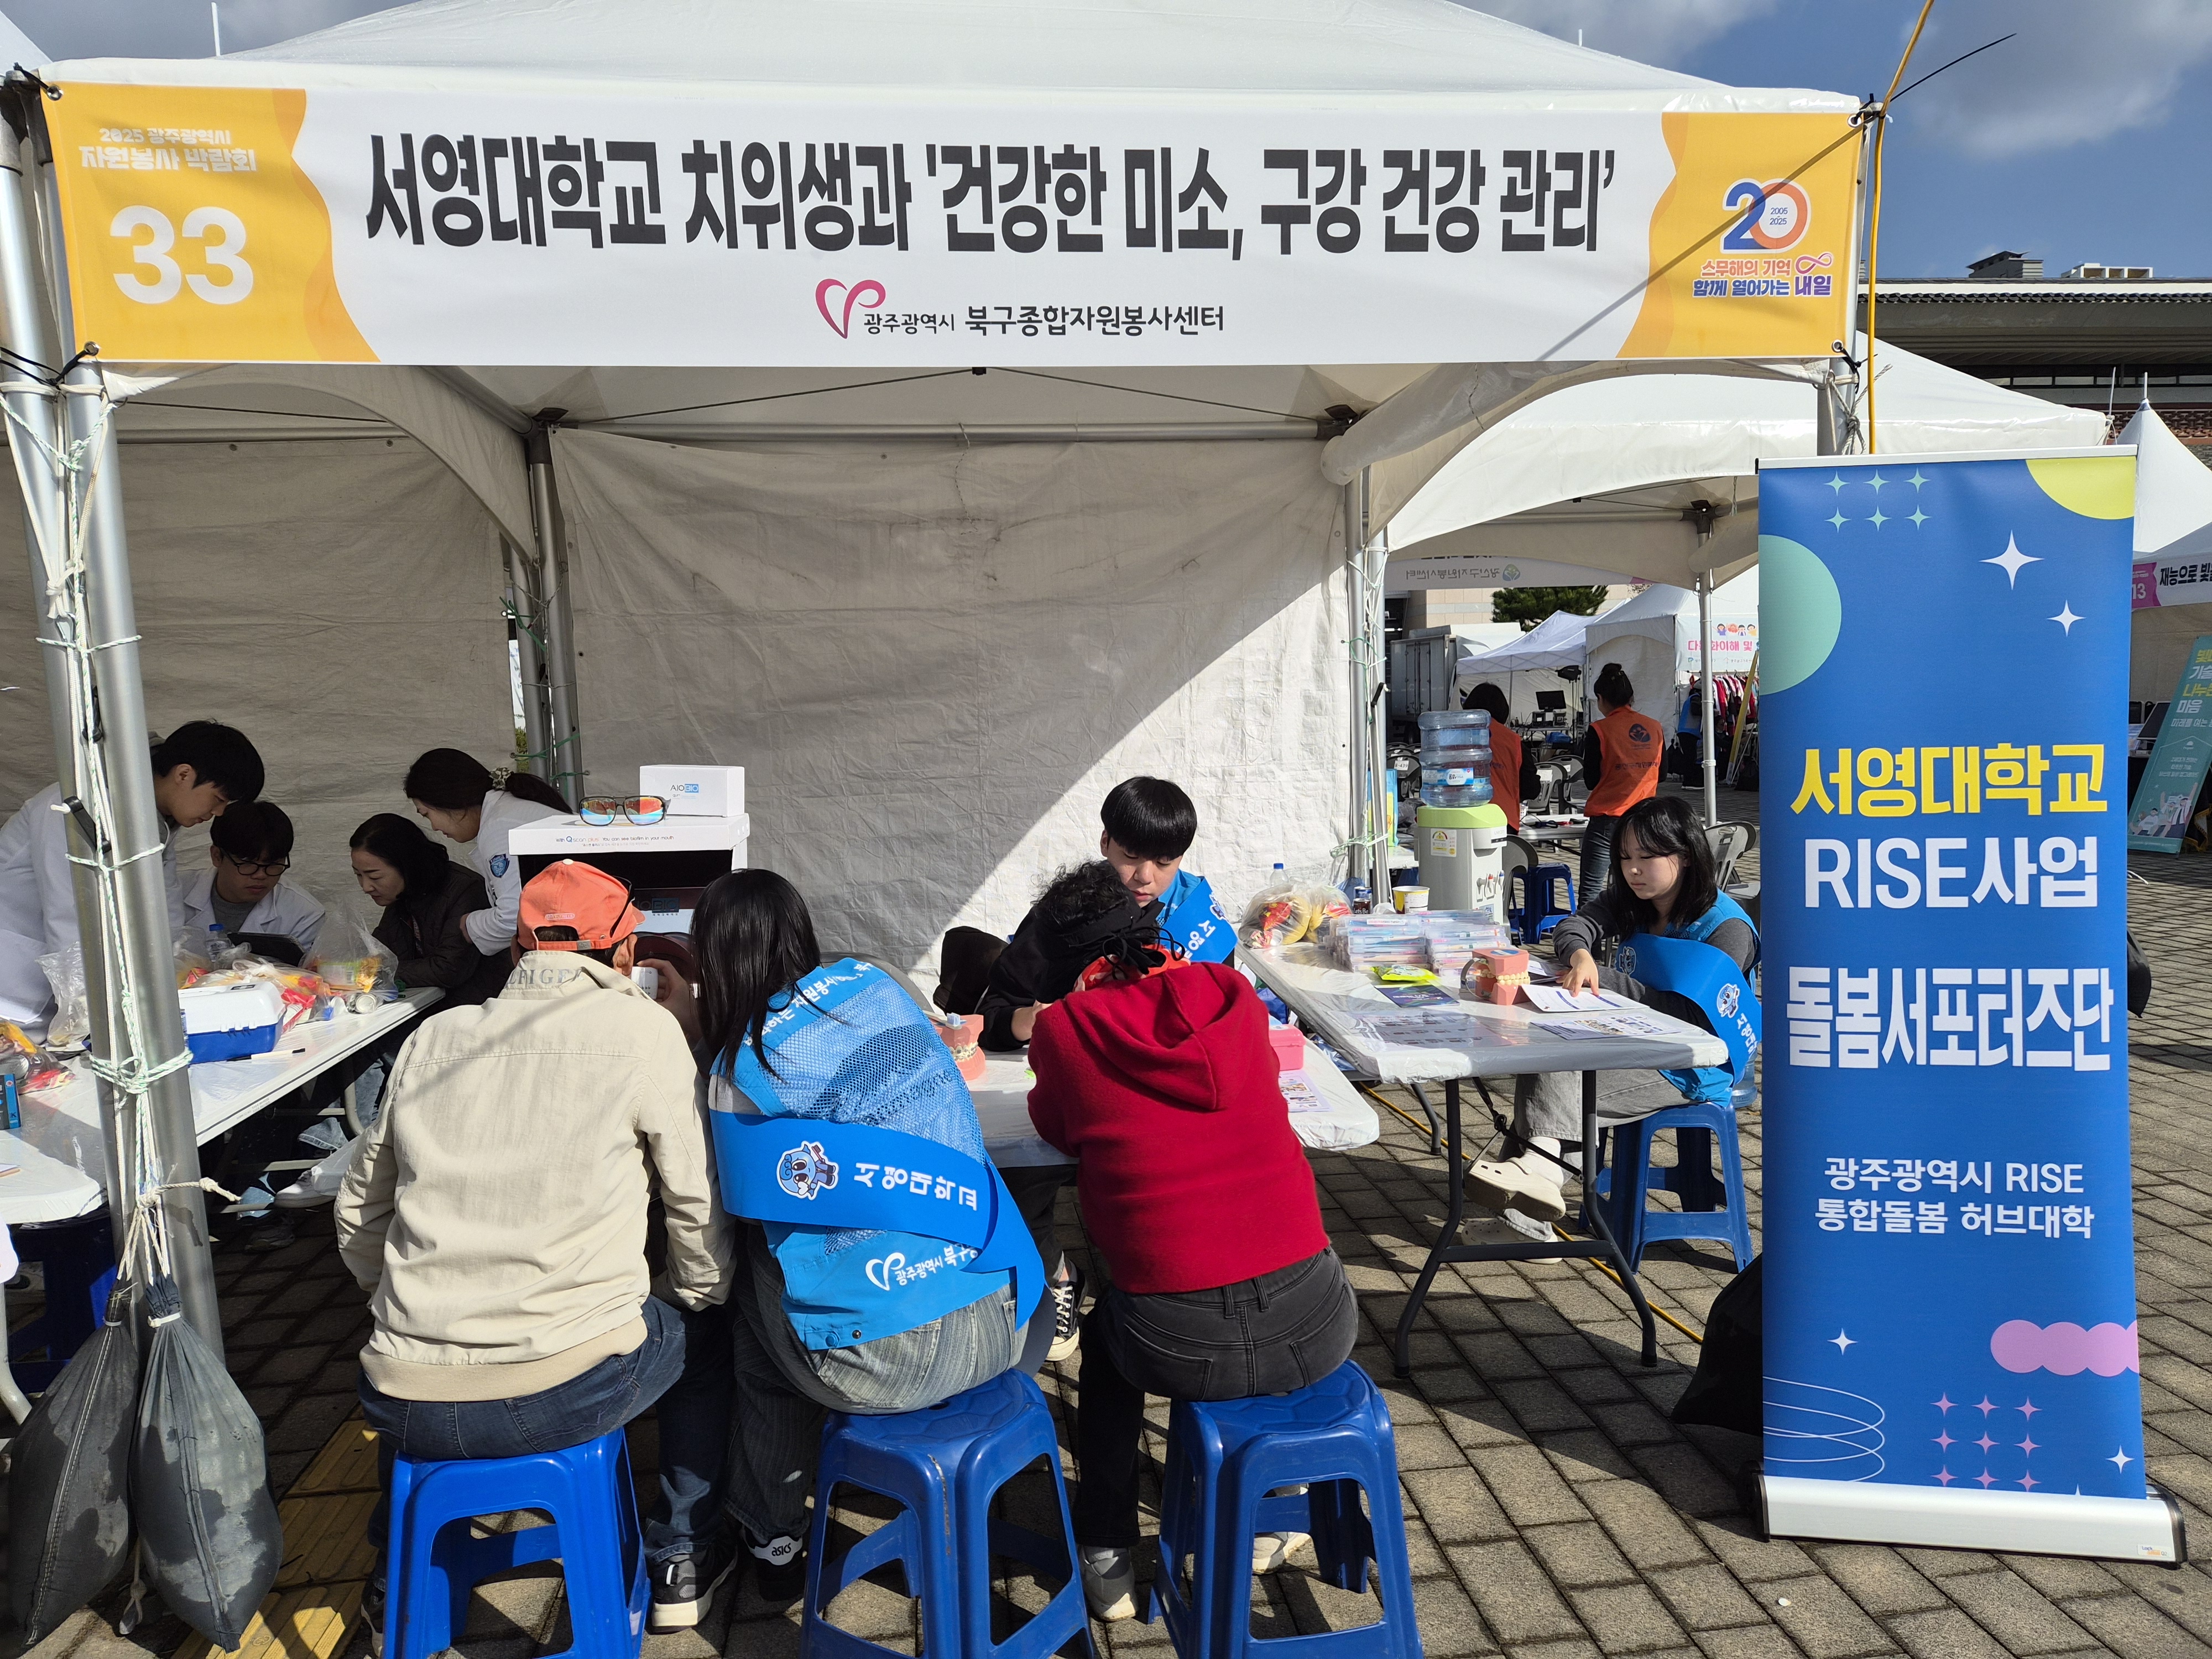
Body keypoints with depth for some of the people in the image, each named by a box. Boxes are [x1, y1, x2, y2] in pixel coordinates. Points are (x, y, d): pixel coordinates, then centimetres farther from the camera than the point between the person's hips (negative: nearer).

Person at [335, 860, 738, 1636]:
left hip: (409, 1408, 5)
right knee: (707, 1336, 26)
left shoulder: (432, 1038, 8)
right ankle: (682, 1562, 35)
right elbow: (699, 1202, 0)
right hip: (570, 1393, -4)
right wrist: (700, 1301, 18)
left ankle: (397, 1581, 47)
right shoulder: (642, 1029, -5)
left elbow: (360, 1213, 18)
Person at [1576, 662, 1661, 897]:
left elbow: (1592, 780, -4)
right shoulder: (1654, 727, 6)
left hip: (1607, 819, -5)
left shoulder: (1599, 730, -8)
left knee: (1591, 889, -3)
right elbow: (1659, 774, 16)